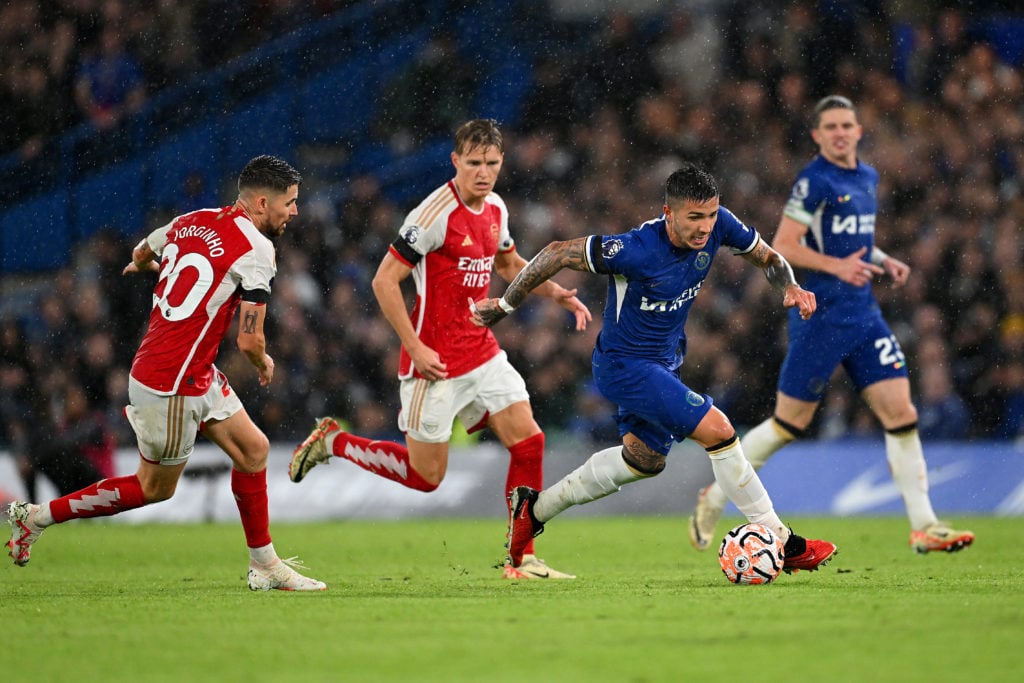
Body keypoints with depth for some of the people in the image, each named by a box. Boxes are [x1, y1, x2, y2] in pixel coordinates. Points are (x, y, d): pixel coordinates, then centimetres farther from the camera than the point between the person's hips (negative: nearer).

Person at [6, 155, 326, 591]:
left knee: (253, 449, 14)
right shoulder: (255, 249, -18)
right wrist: (264, 364, 6)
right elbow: (249, 341, -18)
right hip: (171, 385, -9)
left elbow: (142, 253, 27)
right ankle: (38, 516, 12)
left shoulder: (193, 221, 6)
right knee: (155, 487, 5)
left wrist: (143, 263, 53)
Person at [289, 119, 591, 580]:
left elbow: (508, 264, 27)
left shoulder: (495, 209, 6)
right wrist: (415, 347, -20)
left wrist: (557, 294, 12)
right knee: (426, 475, 0)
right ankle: (332, 442, 21)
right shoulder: (437, 213, -19)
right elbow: (384, 281, -17)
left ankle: (521, 559, 4)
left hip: (483, 352, 7)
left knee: (528, 442, -4)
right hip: (436, 362, -7)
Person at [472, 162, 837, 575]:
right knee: (717, 430, -19)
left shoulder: (718, 226, -13)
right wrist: (503, 307, -12)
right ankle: (784, 545, -11)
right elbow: (558, 254, -22)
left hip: (663, 363, 9)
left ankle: (533, 508, 40)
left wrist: (790, 286, -18)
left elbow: (767, 258, 5)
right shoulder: (636, 250, -31)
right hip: (624, 366, -9)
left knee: (645, 459, 26)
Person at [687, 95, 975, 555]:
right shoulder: (815, 181, -11)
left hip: (864, 314, 7)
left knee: (901, 414, -3)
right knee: (789, 425, 0)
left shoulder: (867, 178, 13)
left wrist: (882, 260, 9)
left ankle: (923, 526, 0)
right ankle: (714, 497, 19)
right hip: (820, 316, -7)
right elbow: (783, 247, -14)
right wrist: (836, 265, -25)